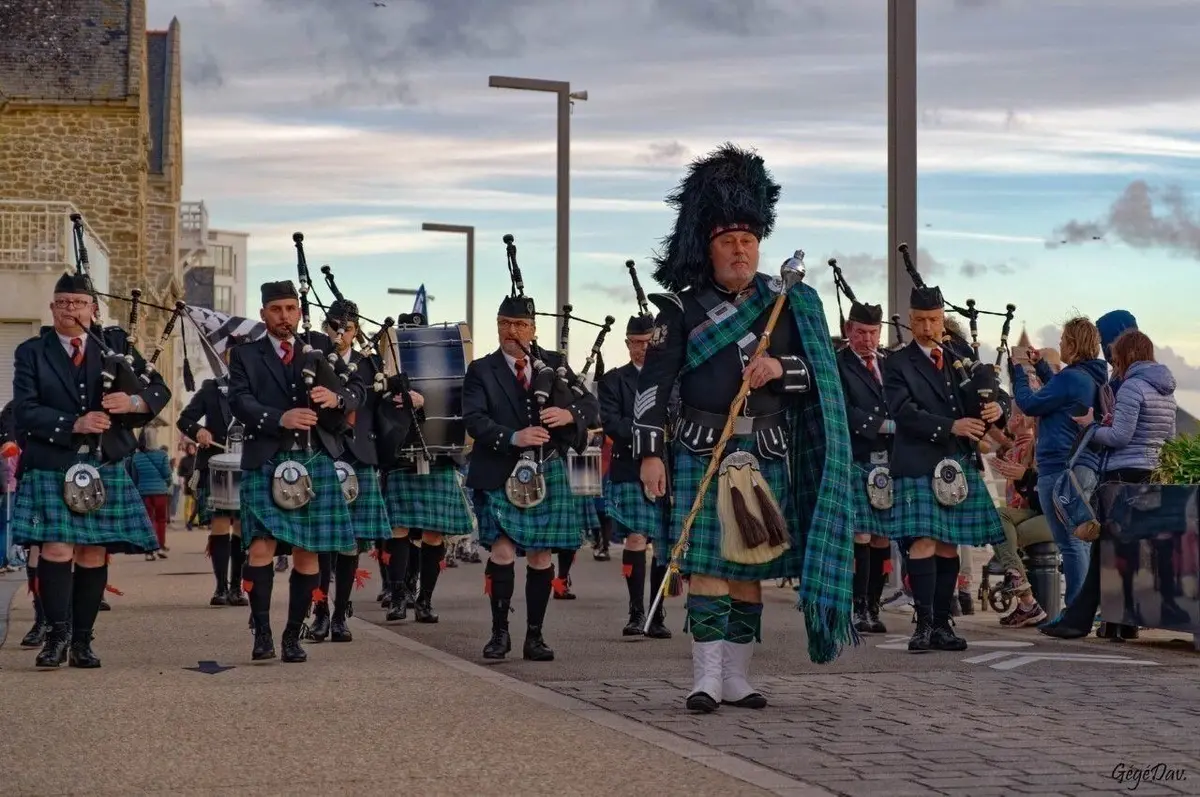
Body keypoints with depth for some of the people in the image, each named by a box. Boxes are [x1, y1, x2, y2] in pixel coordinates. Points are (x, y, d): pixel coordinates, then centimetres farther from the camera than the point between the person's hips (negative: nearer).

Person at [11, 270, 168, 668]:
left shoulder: (116, 343, 11)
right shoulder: (32, 352, 6)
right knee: (57, 549, -12)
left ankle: (82, 640, 8)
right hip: (51, 467, -2)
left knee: (94, 553, 2)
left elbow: (159, 389, 7)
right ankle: (57, 635, -3)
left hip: (106, 467, 2)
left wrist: (133, 402, -15)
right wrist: (73, 424, -18)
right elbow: (24, 411, -5)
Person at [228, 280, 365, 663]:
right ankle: (262, 632, -3)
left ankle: (293, 635, 13)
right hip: (266, 463, -2)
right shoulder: (246, 355, 9)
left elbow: (357, 388, 8)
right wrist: (280, 419, -23)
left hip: (315, 461, 2)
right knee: (261, 546, -13)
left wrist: (336, 397, -16)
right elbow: (240, 401, -6)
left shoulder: (321, 347, 15)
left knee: (307, 552, 3)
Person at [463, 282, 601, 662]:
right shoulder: (481, 371, 3)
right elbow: (474, 420, -11)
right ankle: (500, 632, 3)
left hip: (548, 472, 2)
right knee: (502, 550, -10)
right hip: (501, 474, -2)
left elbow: (592, 406, 7)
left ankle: (535, 636, 12)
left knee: (541, 555, 4)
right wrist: (513, 438, -25)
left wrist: (570, 414, -16)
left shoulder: (555, 364, 10)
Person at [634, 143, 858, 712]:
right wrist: (650, 453, -10)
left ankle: (738, 677, 14)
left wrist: (781, 369, -12)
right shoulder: (684, 308, 1)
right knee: (707, 563, -8)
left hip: (768, 453, 3)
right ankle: (706, 679, -4)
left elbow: (819, 375, 9)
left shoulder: (788, 303, 9)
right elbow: (654, 383, -3)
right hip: (703, 451, -3)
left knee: (750, 567, 6)